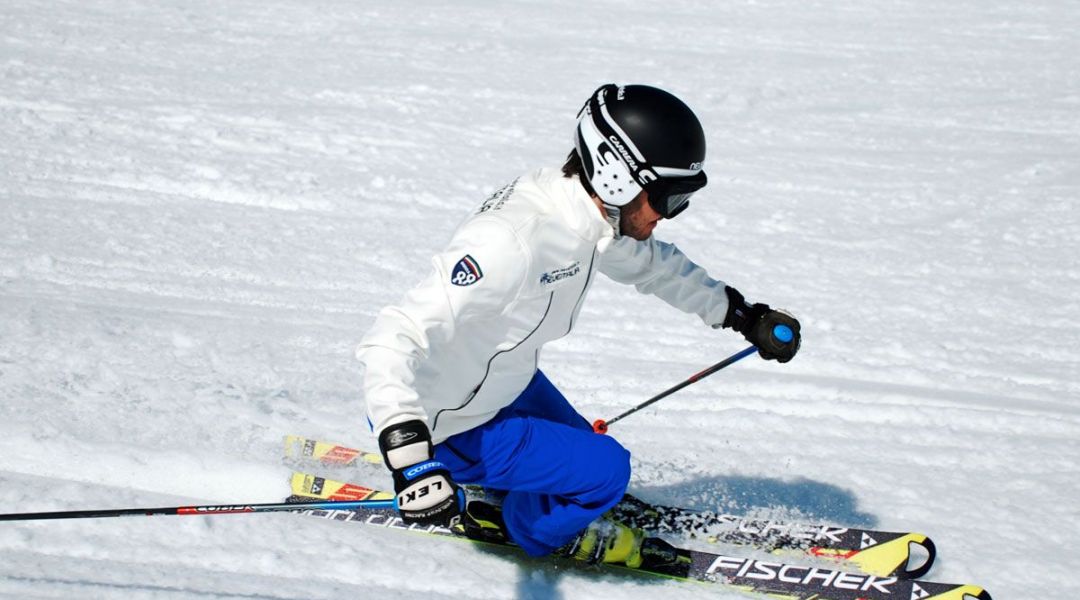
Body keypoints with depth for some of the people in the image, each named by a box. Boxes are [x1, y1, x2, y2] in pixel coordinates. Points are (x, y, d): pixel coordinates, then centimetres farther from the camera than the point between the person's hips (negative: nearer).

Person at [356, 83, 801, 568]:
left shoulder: (585, 211, -10)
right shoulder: (513, 240, -38)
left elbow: (652, 264, 13)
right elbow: (393, 341, -42)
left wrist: (742, 315, 19)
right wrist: (409, 455, -51)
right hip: (444, 426, -9)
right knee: (603, 470, -9)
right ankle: (529, 528, 18)